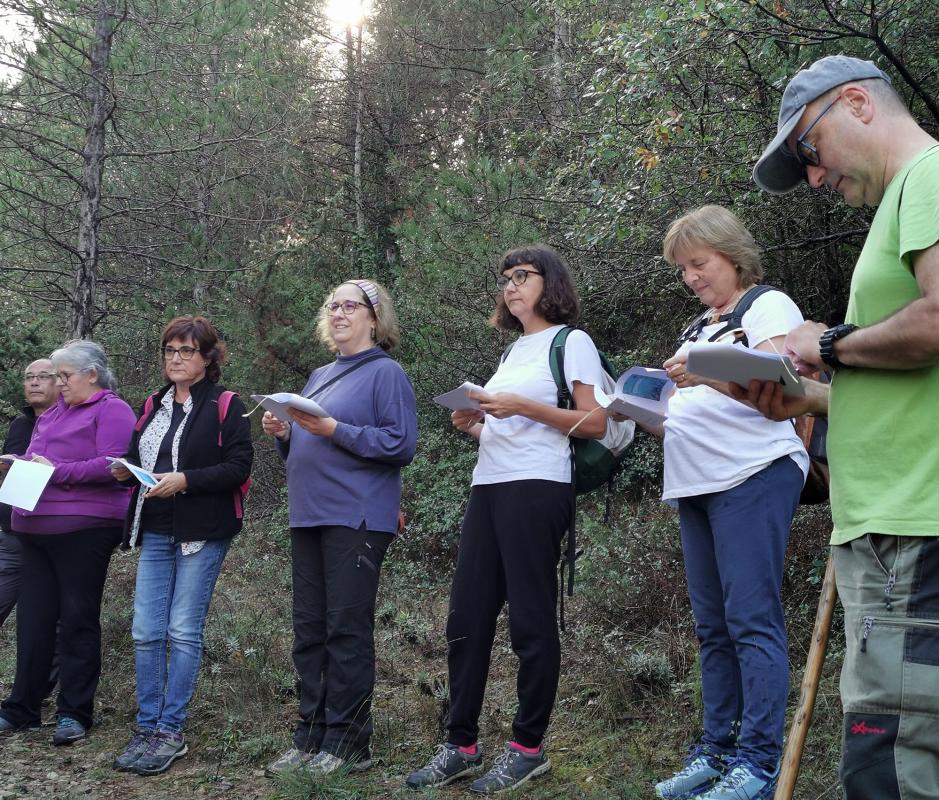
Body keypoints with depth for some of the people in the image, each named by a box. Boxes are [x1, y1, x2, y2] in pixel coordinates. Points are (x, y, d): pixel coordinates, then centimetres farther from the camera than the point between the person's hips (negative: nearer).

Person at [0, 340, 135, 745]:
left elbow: (112, 465, -16)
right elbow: (35, 456, 27)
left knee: (78, 620, 1)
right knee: (33, 618, 10)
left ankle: (74, 713, 9)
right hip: (35, 528, 8)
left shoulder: (111, 410, -5)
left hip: (83, 527, -8)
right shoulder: (54, 412, 20)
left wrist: (56, 471, -18)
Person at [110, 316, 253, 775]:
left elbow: (239, 466, -12)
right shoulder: (154, 406, 15)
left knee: (184, 631, -3)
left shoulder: (225, 406, -4)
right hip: (155, 533, 6)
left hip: (202, 531, -6)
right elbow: (137, 458, 21)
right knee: (146, 633, 2)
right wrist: (126, 471, -2)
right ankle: (147, 729, 12)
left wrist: (185, 480, -21)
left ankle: (171, 732, 6)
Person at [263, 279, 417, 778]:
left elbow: (401, 444, -14)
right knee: (309, 631, 9)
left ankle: (347, 743, 5)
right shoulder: (318, 377, 20)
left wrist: (334, 429, -18)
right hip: (308, 516, 8)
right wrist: (284, 433, 4)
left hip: (356, 518, -8)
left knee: (347, 630, -4)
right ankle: (311, 737, 17)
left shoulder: (385, 373, -3)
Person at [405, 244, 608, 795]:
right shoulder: (513, 351, 22)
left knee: (530, 619, -3)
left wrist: (523, 407, -16)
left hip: (536, 488, -8)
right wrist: (474, 425, 4)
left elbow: (595, 424, -9)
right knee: (467, 619, 4)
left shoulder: (572, 342, 0)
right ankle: (462, 745, 11)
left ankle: (529, 748, 7)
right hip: (489, 487, 8)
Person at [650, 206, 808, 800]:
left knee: (752, 622, -10)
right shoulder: (702, 326, 24)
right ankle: (715, 751, 12)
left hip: (753, 476, -8)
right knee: (713, 628, 8)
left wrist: (707, 375, -26)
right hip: (698, 485, 8)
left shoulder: (768, 305, 1)